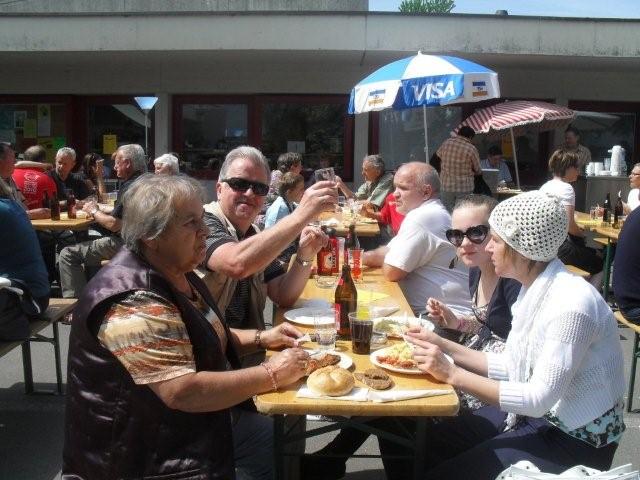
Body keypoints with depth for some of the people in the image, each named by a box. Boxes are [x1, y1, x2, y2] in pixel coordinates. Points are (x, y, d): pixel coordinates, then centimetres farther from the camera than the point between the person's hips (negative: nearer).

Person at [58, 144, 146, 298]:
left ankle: (73, 298, -5)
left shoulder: (129, 187, -20)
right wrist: (99, 211, 8)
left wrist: (94, 212, -5)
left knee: (68, 254, -6)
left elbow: (114, 225, -23)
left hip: (123, 244, -11)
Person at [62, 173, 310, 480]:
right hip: (151, 454, -9)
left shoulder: (177, 274, 4)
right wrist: (270, 375, -23)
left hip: (204, 420, 9)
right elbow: (183, 392, -32)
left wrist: (261, 338, 2)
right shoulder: (133, 302, -27)